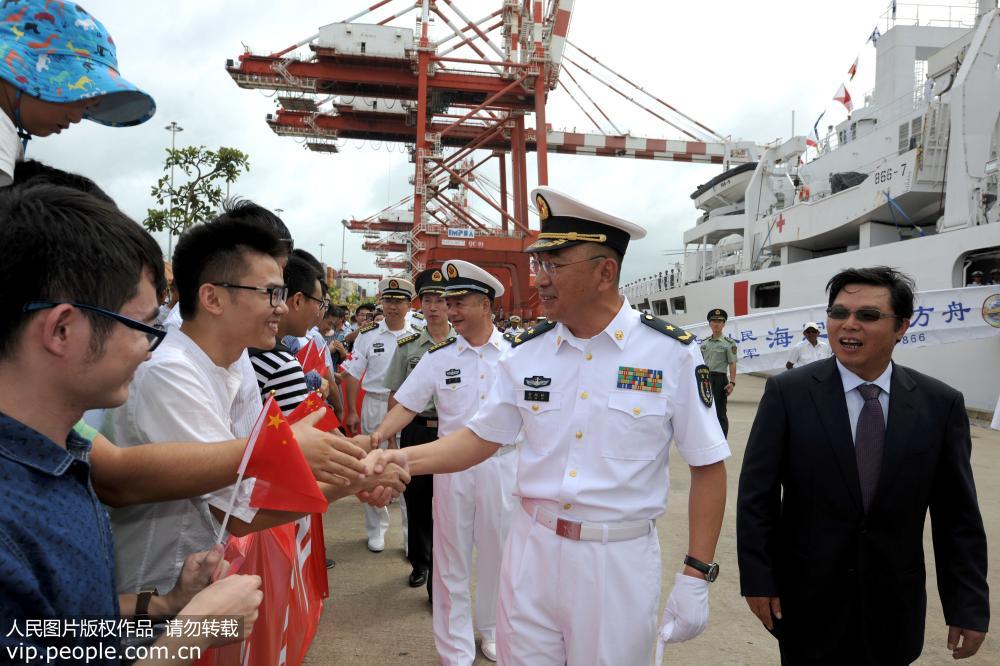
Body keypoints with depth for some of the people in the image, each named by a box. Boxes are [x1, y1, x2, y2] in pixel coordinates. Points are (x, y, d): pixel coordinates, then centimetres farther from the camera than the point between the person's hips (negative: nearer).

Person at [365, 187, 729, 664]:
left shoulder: (672, 353, -11)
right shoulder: (525, 352, -2)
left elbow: (708, 466, -5)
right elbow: (480, 439, 4)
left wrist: (696, 576, -7)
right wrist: (399, 459, -11)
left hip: (620, 559, -2)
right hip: (531, 548, 3)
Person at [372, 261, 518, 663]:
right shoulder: (439, 357, -2)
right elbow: (406, 406, -3)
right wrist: (375, 438, -19)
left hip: (503, 463, 0)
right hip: (453, 465, 1)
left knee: (497, 552, 15)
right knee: (451, 556, 10)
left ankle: (493, 630, 39)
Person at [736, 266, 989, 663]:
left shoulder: (941, 404, -4)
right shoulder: (788, 392, -10)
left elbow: (957, 515, 0)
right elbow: (757, 493, -7)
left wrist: (968, 606, 1)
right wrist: (758, 579, -8)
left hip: (894, 606, 2)